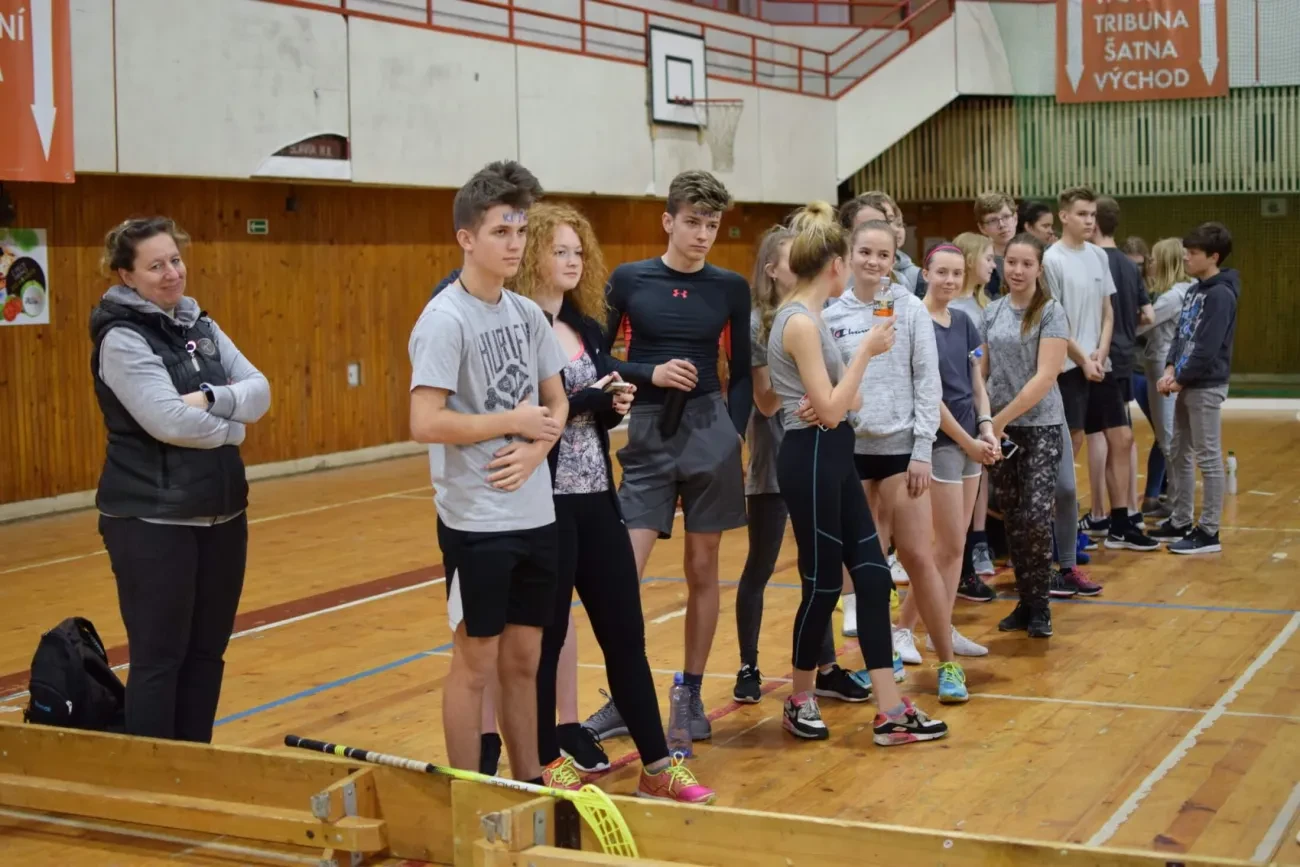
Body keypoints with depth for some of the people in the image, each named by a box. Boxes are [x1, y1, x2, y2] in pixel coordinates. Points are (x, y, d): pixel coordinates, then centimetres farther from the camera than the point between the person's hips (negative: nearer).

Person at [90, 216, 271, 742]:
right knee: (159, 657, 0)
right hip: (151, 521, -7)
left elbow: (259, 393, 0)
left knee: (207, 652, 13)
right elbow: (169, 420, -23)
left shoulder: (201, 327, 10)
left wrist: (211, 398, -18)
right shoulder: (121, 339, -12)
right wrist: (230, 425, -8)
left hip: (221, 513, 7)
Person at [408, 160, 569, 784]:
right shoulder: (445, 319, -14)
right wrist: (513, 421, -13)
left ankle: (529, 784, 26)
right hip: (476, 522, -6)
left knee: (523, 661, 15)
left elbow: (556, 403, 14)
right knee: (476, 664, 4)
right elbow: (426, 424, -22)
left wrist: (534, 450, -6)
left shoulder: (528, 314, 8)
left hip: (535, 517, 6)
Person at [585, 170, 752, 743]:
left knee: (702, 570, 7)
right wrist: (649, 374, -12)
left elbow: (742, 373, 10)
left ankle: (691, 695, 19)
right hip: (648, 433, -1)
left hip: (711, 432, 1)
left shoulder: (731, 288, 4)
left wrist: (735, 434, 0)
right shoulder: (628, 280, 0)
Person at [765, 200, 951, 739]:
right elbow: (833, 409, -20)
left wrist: (837, 403, -9)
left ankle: (891, 713, 8)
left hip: (833, 457, 10)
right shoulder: (800, 322, -17)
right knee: (823, 584, 0)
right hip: (810, 459, -10)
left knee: (872, 576, 6)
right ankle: (800, 703, 20)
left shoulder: (810, 317, 13)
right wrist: (867, 350, -14)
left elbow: (848, 400, 13)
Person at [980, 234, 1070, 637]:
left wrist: (1002, 418, -15)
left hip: (1040, 427, -4)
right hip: (998, 429, 4)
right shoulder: (992, 312, 6)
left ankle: (1041, 606, 3)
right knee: (1012, 519, 7)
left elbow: (1045, 377, -15)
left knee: (1035, 516, -12)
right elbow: (980, 370, 11)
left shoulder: (1051, 312, -8)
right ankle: (1025, 601, 18)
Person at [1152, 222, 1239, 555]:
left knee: (1208, 458, -4)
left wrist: (1181, 380, -13)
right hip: (1187, 384, 10)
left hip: (1206, 386, -10)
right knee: (1179, 454, 15)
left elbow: (1208, 348, -20)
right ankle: (1180, 523, 24)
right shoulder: (1195, 290, 13)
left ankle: (1208, 531, 0)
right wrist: (1170, 369, -1)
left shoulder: (1221, 294, -15)